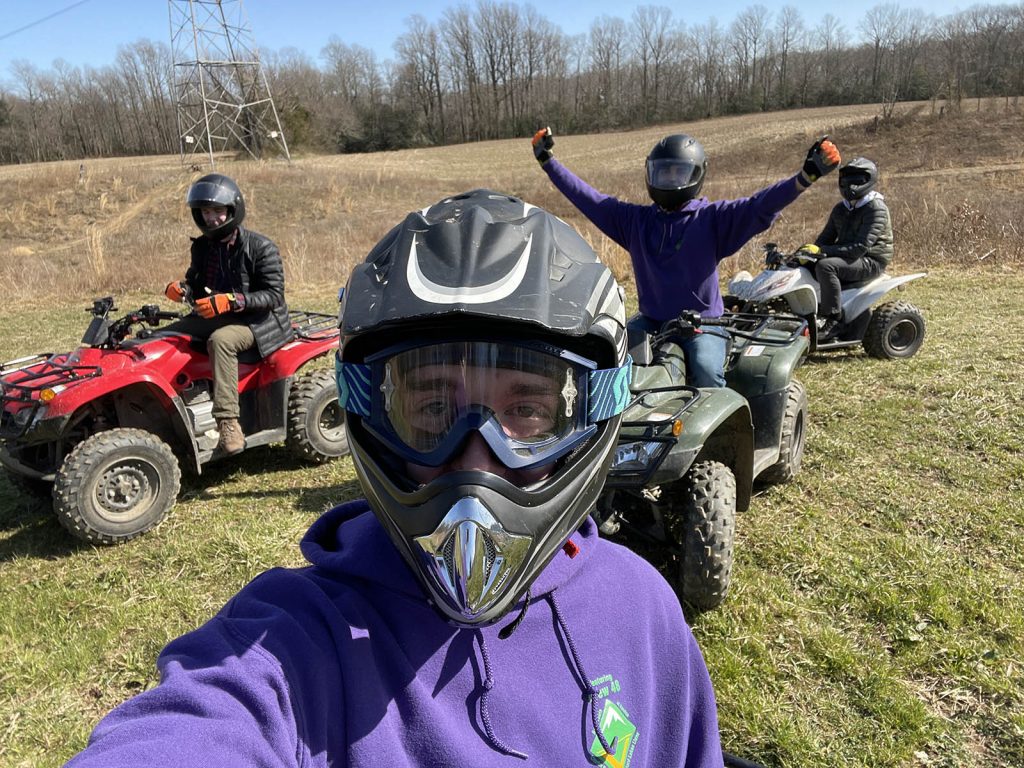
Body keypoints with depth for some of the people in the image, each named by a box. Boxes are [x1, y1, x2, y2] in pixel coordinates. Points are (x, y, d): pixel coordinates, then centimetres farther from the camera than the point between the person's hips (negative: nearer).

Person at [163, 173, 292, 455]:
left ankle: (228, 423, -41)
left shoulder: (260, 247, -11)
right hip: (213, 317, 8)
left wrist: (232, 301, -28)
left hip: (257, 320, -8)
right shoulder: (202, 246, 10)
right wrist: (181, 289, -2)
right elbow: (196, 282, 23)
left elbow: (274, 295, -15)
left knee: (220, 339, -38)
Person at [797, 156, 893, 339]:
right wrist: (810, 250, -8)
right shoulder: (841, 209, 13)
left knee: (825, 266, -33)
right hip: (846, 257, 8)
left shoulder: (876, 209, -14)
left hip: (870, 261, -8)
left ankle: (833, 319, -27)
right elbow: (826, 237, 15)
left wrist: (822, 251, -30)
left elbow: (861, 247, -24)